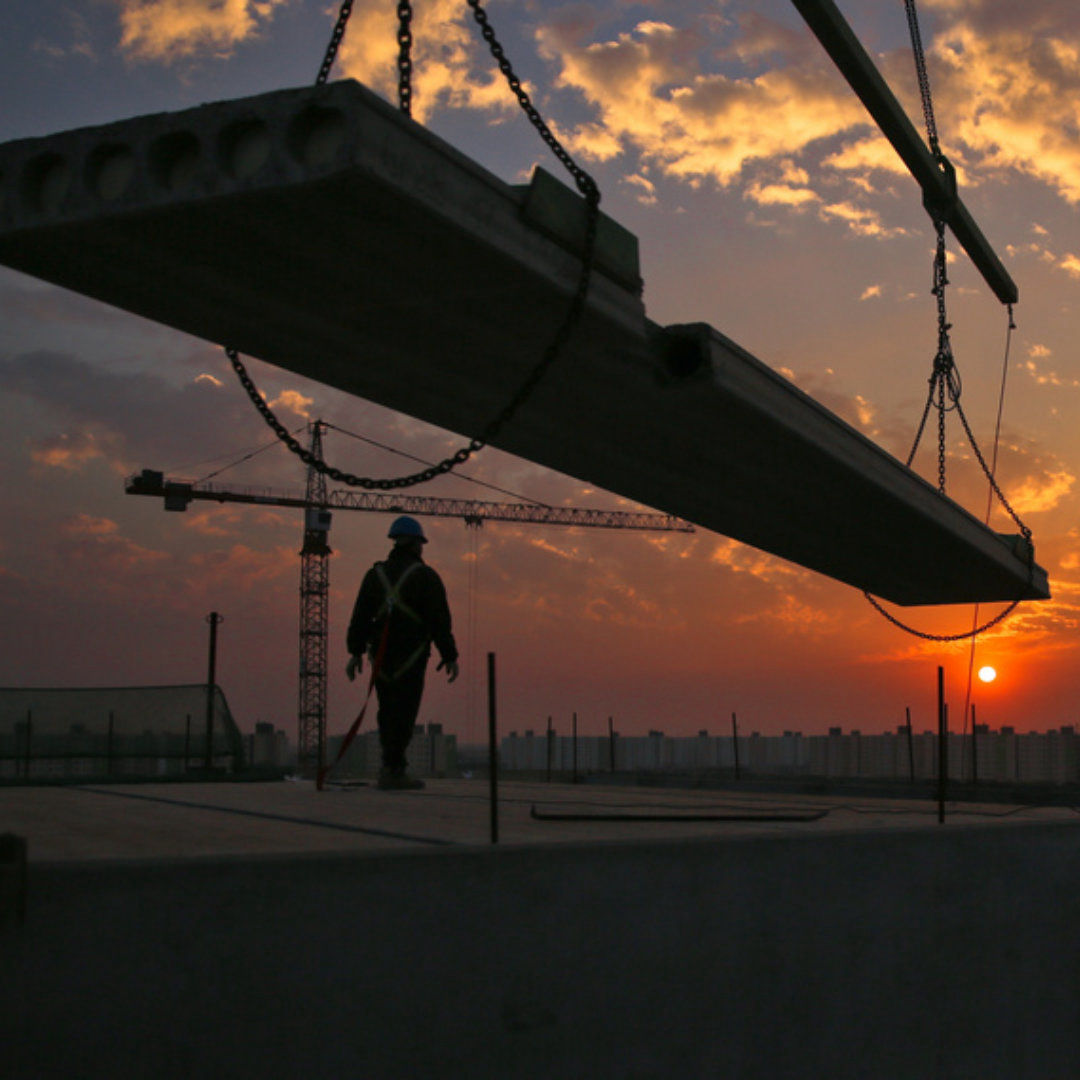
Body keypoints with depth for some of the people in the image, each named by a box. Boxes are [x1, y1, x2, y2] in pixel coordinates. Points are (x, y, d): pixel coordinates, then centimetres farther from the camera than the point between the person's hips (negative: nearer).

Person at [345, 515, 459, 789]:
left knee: (388, 712, 13)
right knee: (404, 713, -4)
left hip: (381, 656, 5)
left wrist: (355, 652, 12)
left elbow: (360, 616, 9)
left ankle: (393, 768, 16)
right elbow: (439, 620, -5)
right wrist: (449, 655, 1)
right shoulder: (425, 576, -2)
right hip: (411, 657, -5)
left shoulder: (376, 574, 11)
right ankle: (392, 770, -8)